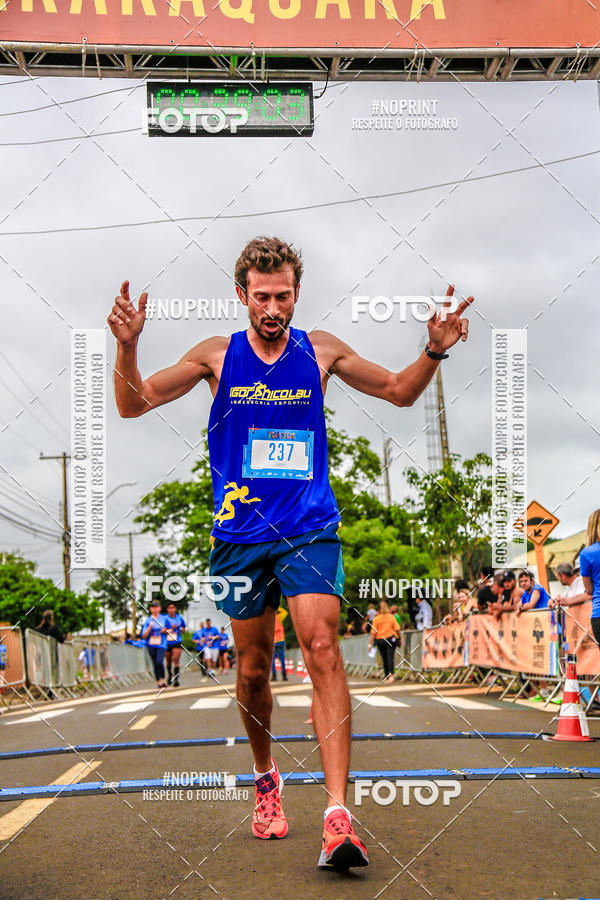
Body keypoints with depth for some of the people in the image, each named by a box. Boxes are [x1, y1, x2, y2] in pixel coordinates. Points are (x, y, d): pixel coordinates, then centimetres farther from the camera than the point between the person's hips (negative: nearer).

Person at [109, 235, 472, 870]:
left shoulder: (320, 351, 5)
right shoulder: (216, 355, 2)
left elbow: (400, 392, 15)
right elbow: (134, 405, 1)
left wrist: (434, 350, -4)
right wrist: (127, 345, -17)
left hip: (310, 529, -1)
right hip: (239, 535, 1)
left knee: (323, 651, -18)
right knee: (253, 670, 8)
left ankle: (337, 814, -21)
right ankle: (265, 778, 34)